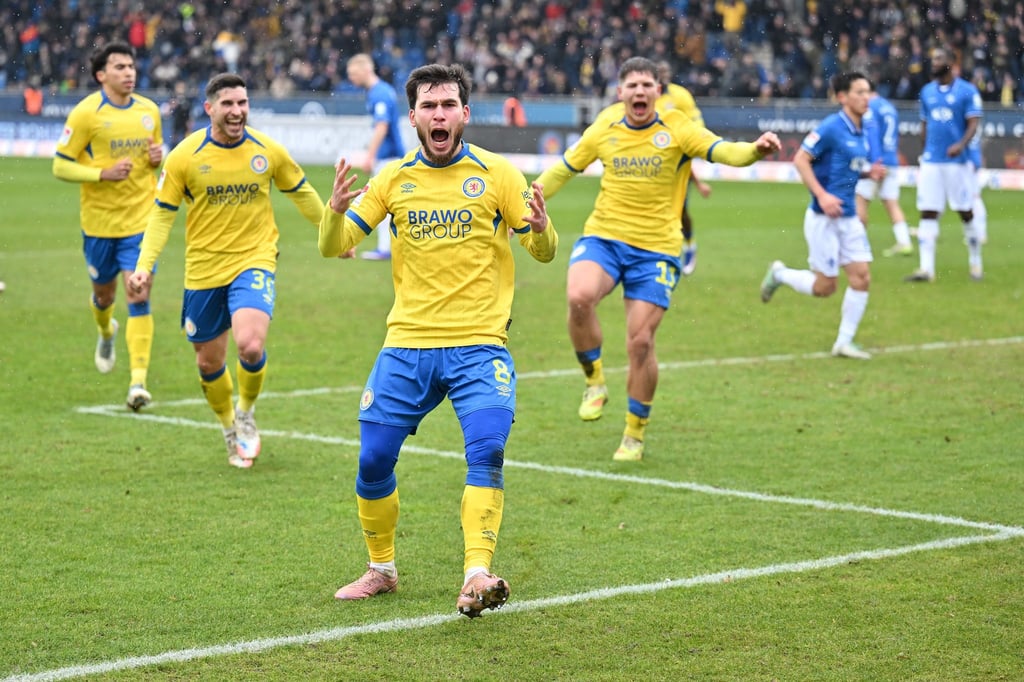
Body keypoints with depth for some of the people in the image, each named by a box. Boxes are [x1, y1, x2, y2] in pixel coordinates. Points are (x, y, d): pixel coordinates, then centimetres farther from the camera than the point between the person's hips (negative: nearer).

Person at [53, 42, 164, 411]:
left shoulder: (149, 110, 4)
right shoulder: (86, 113, -10)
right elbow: (60, 166, -9)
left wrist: (158, 157, -5)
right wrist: (104, 174, -22)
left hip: (141, 218, 2)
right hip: (99, 219, -1)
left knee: (139, 296, -11)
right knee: (104, 292, 15)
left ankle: (138, 380, -14)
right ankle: (106, 332, 52)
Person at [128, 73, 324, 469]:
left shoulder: (268, 151, -3)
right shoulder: (185, 157, -8)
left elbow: (301, 193, 14)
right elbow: (162, 214, -1)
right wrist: (144, 265, -11)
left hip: (254, 261, -1)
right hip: (203, 269, 1)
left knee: (250, 346, -23)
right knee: (209, 362, 10)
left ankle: (246, 415, 7)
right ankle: (231, 431, 38)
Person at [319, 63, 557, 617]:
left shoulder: (496, 173, 0)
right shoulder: (394, 178, 6)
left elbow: (544, 253, 1)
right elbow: (333, 247, 5)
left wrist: (540, 228, -23)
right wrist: (336, 209, -17)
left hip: (479, 345, -2)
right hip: (406, 344, 3)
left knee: (487, 450, -22)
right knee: (373, 460, 2)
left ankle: (476, 576, -24)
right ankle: (381, 568, 22)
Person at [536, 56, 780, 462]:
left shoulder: (676, 130, -4)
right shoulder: (604, 131, 4)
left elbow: (722, 151, -20)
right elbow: (562, 170, 17)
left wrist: (756, 149, -41)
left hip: (656, 249, -1)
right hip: (603, 237, 1)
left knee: (640, 341, -4)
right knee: (579, 296, -30)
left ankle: (635, 433, 18)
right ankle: (594, 382, -4)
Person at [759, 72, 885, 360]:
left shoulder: (861, 132, 10)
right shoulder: (831, 127, -15)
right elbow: (800, 159, -17)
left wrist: (870, 172, 2)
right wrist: (822, 195, -24)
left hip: (849, 217, 8)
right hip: (824, 218, -8)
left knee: (862, 277, 0)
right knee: (824, 287, -1)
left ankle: (844, 341, 10)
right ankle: (779, 274, 25)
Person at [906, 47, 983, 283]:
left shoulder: (967, 91, -3)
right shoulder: (927, 92, 12)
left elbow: (973, 123, -10)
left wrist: (961, 144, -27)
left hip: (958, 161, -4)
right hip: (931, 163, 4)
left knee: (966, 213, 3)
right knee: (928, 213, -4)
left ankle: (975, 261, 21)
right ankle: (926, 268, -7)